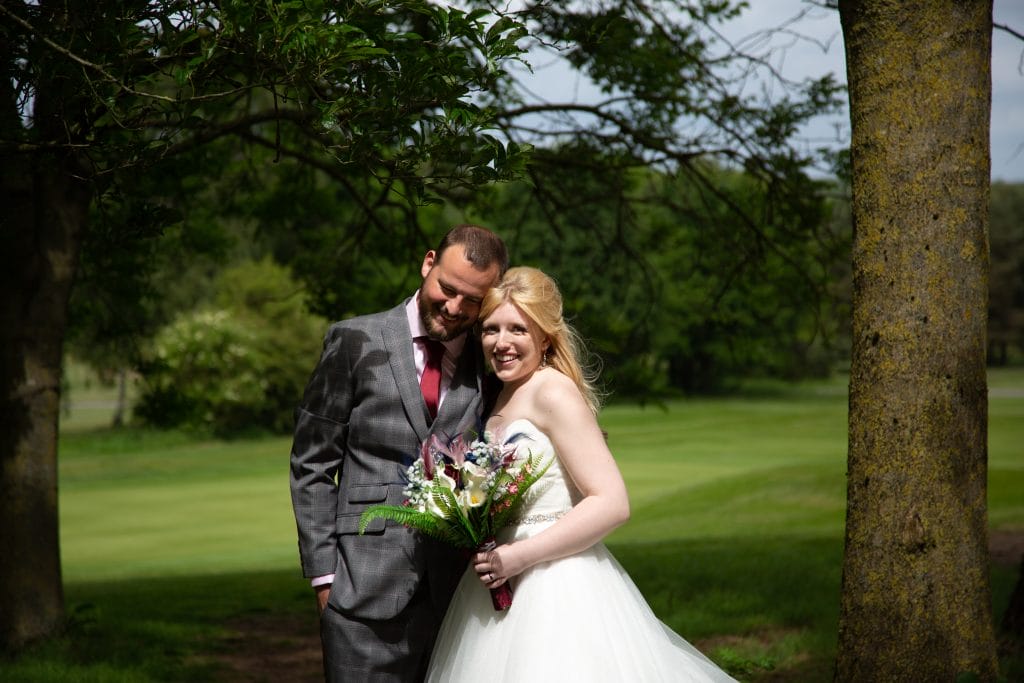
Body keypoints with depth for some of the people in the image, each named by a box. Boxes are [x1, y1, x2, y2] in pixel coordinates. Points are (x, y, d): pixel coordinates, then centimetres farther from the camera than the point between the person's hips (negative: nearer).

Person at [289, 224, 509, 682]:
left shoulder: (489, 364, 9)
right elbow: (312, 465, 2)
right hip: (368, 591, -2)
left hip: (457, 593, 3)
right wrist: (324, 572, -3)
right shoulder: (356, 342, 2)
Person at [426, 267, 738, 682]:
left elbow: (612, 504, -20)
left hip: (558, 594, -8)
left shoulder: (554, 391, -13)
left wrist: (518, 556, -20)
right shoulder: (504, 397, 12)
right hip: (501, 590, 8)